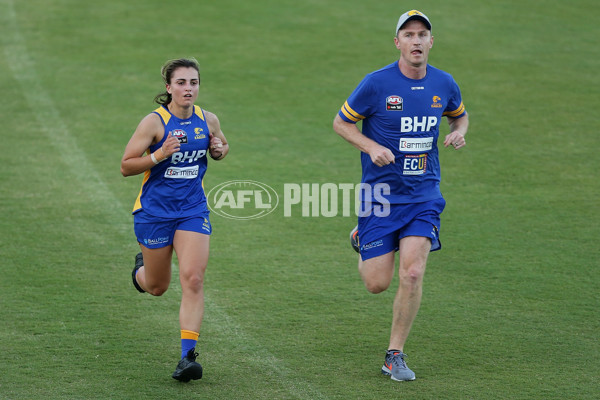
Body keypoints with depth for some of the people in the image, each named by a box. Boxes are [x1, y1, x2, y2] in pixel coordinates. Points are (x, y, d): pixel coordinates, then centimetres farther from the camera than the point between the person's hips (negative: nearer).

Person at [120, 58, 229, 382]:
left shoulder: (208, 120, 0)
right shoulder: (155, 122, -13)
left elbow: (222, 146, 21)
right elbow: (126, 166, -11)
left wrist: (219, 150, -4)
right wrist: (159, 155, -26)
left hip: (193, 209, 2)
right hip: (154, 210, -2)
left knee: (193, 279, -15)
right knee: (157, 287, 12)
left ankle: (188, 354, -13)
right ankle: (141, 267, 50)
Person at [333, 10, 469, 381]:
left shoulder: (444, 84, 1)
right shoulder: (377, 83, -11)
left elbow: (460, 114, 22)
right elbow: (341, 122, 0)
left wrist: (459, 132, -1)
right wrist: (372, 147, -16)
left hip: (424, 195, 2)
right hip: (380, 195, -2)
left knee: (412, 274, -14)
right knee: (377, 283, 0)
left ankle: (395, 355, 2)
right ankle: (362, 239, 38)